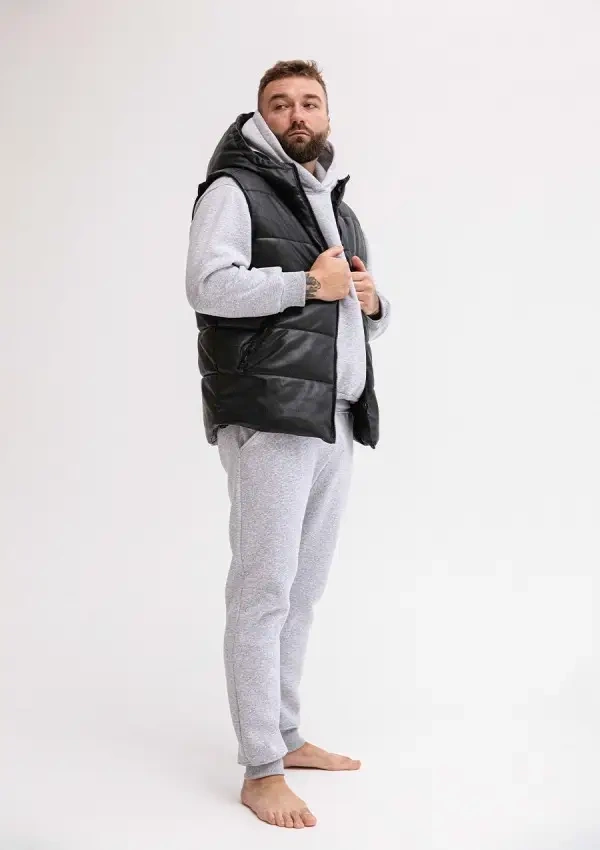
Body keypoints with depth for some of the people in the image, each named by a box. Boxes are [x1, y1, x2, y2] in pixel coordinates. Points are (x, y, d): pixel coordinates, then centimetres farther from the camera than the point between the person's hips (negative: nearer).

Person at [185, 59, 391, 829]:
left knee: (304, 588, 11)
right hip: (269, 416, -7)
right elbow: (208, 284, -15)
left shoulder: (339, 207, 25)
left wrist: (372, 303, 6)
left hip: (337, 418, 8)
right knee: (264, 589, -7)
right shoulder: (235, 188, 1)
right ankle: (260, 771, -1)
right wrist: (307, 285, -12)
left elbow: (365, 321, 29)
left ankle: (285, 735, 22)